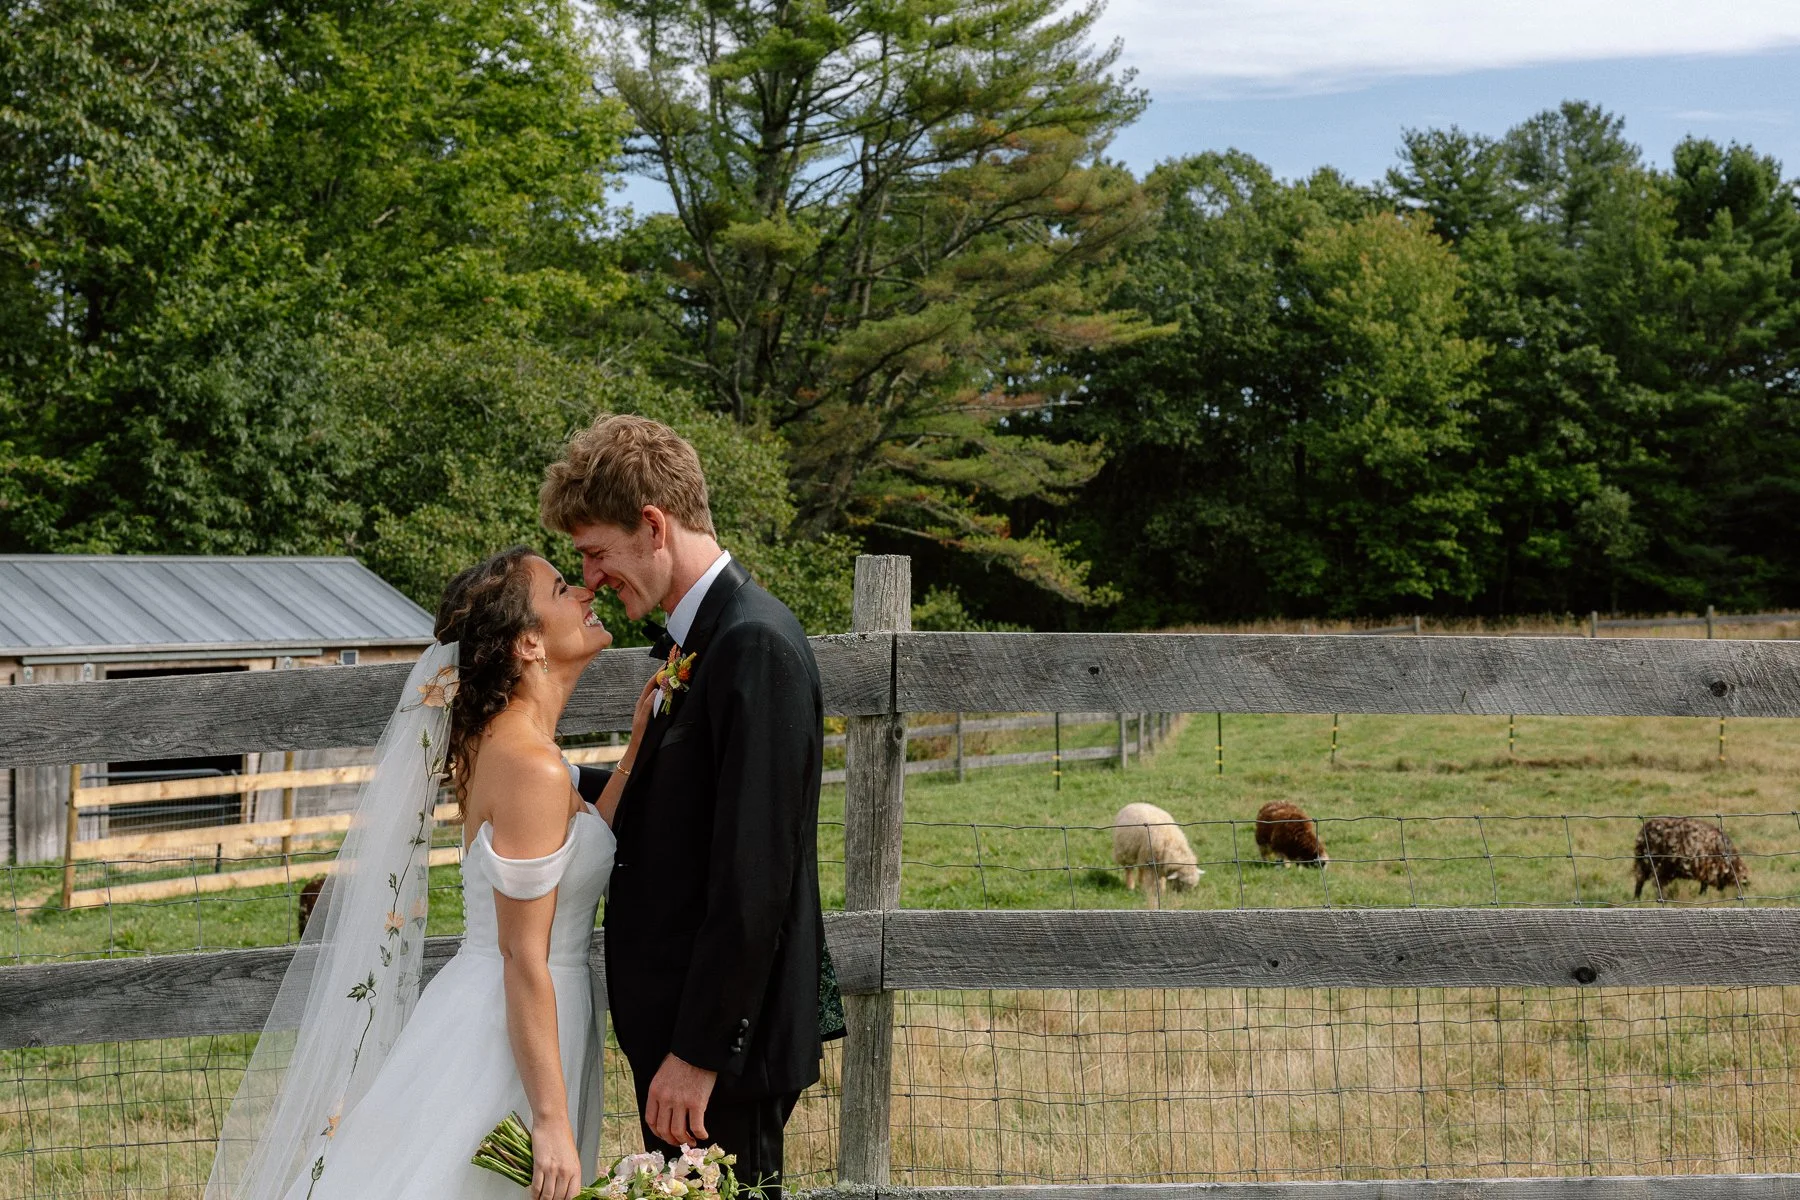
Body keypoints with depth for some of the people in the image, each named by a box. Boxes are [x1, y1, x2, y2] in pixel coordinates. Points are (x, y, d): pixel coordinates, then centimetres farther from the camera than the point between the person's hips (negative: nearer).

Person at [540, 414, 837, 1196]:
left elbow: (754, 873, -23)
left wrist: (700, 1050, -21)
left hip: (722, 1031, -9)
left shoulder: (755, 645, -20)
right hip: (672, 1017, 9)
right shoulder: (689, 639, 11)